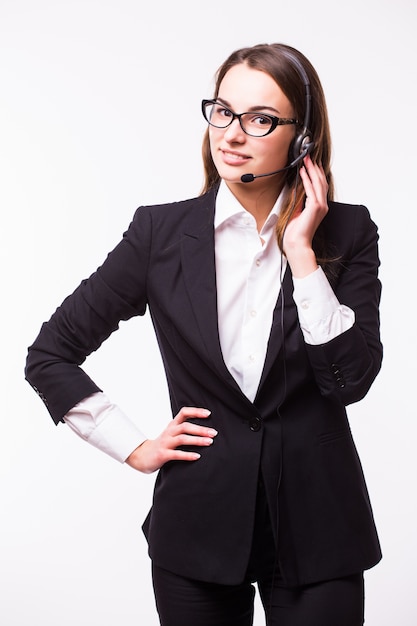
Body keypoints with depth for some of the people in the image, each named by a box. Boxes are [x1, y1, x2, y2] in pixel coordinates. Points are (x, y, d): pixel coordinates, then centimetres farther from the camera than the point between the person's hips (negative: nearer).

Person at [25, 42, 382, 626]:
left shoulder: (347, 232, -2)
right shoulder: (161, 232, -3)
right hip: (199, 528, 0)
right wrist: (135, 448, -1)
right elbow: (48, 356, 2)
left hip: (317, 528, 0)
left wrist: (301, 252, -15)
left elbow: (351, 377, -14)